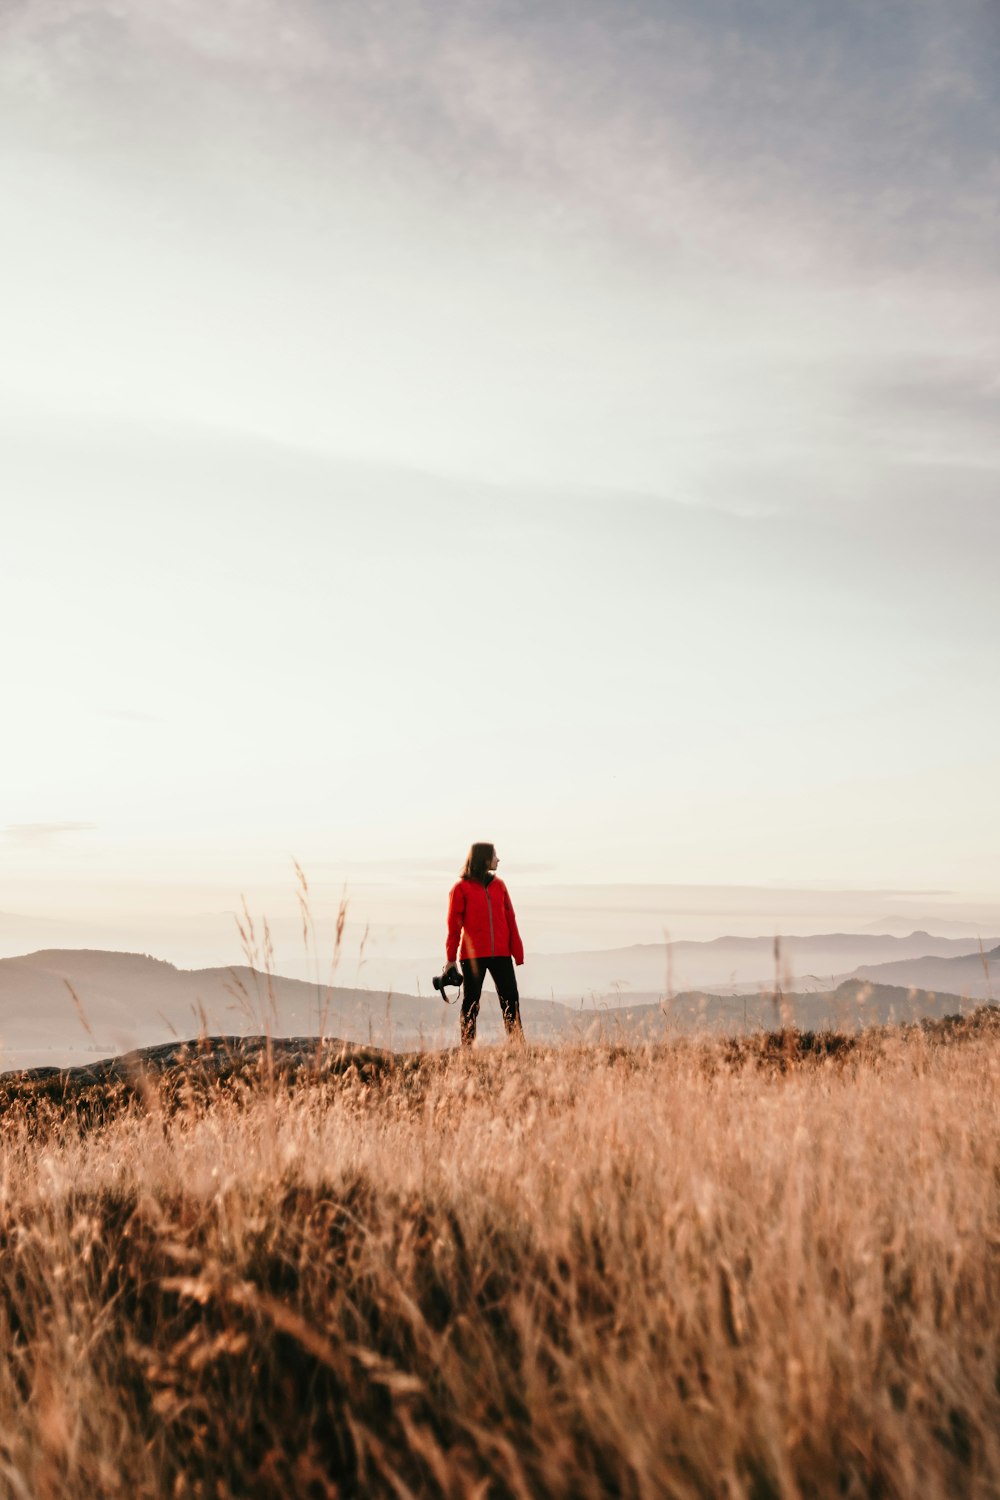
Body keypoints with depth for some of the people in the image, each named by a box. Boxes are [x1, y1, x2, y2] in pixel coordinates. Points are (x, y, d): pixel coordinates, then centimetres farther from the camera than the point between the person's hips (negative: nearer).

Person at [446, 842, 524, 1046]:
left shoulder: (499, 885, 10)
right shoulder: (462, 888, -2)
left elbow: (510, 919, 10)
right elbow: (454, 925, -2)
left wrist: (517, 951, 5)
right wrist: (451, 958, -5)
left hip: (501, 954, 4)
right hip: (473, 956, -4)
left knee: (510, 999, 1)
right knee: (471, 1001, 4)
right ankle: (467, 1047, 9)